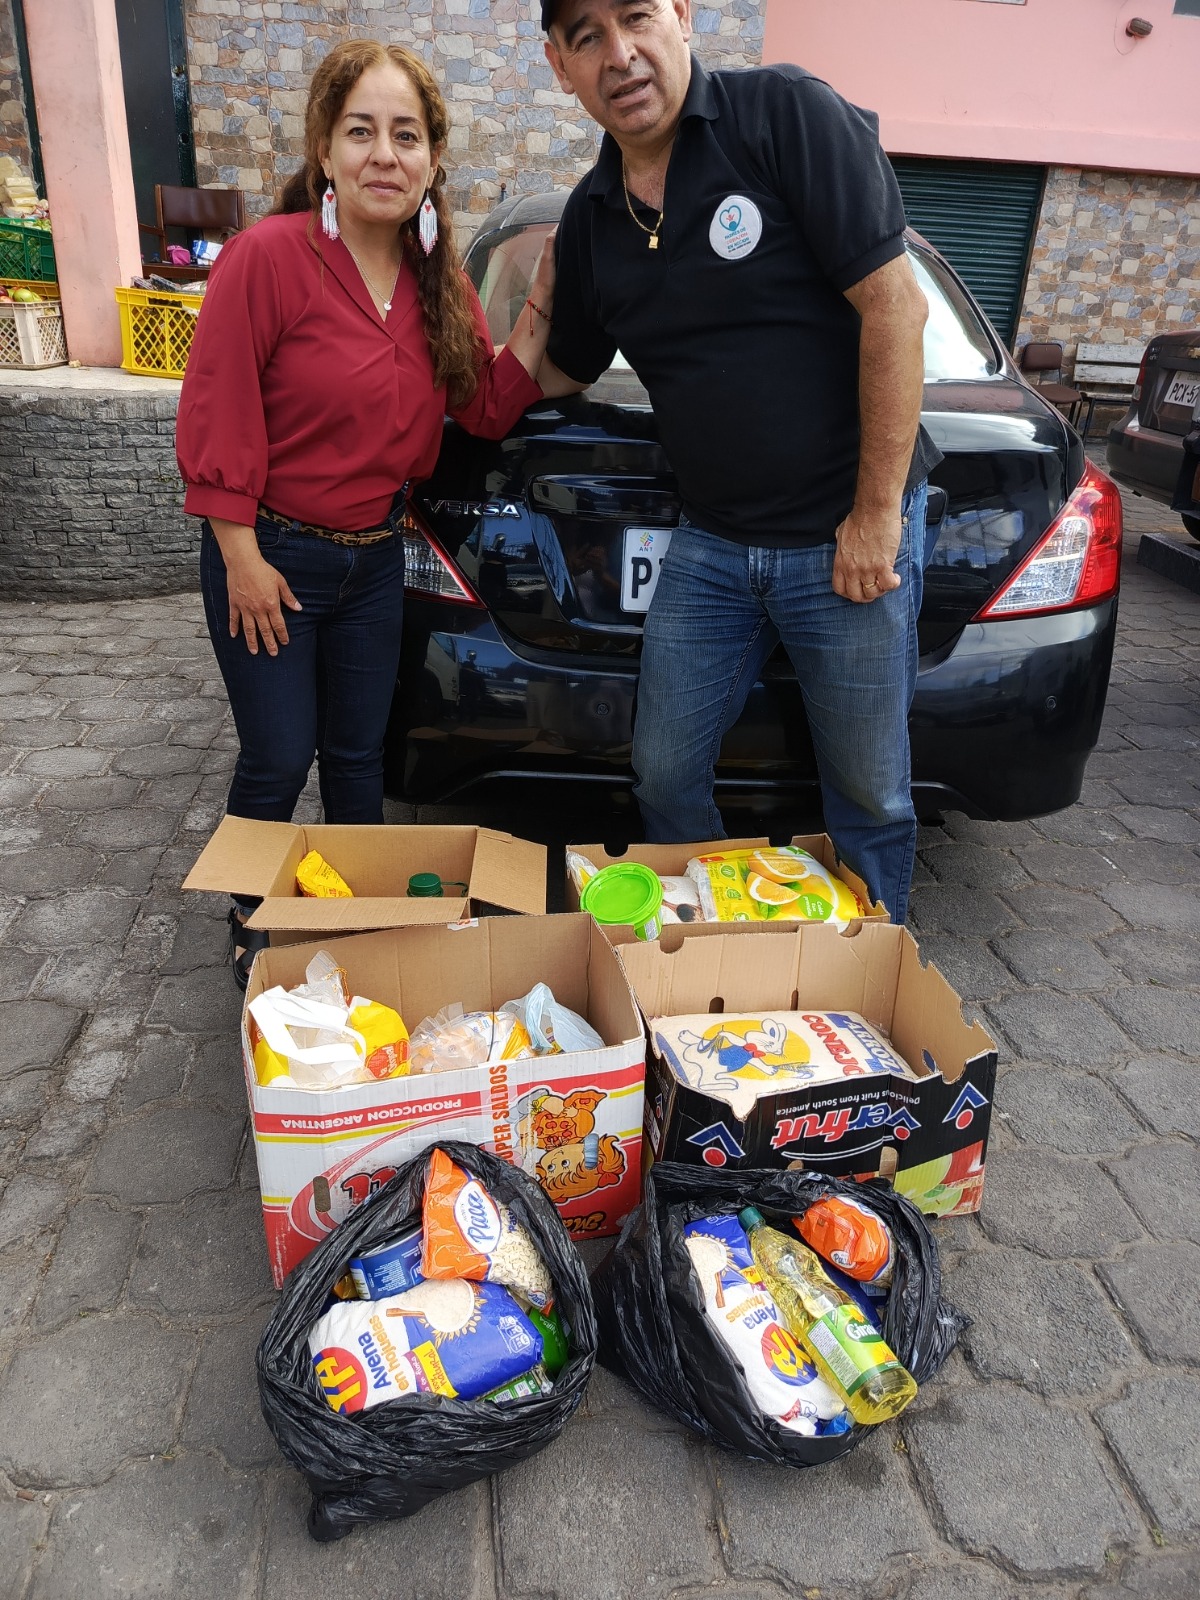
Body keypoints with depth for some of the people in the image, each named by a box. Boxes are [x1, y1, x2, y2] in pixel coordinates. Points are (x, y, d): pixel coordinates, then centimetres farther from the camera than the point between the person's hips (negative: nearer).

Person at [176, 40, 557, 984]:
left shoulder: (439, 282, 3)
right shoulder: (270, 256, -16)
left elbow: (489, 409, 4)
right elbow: (216, 413, -15)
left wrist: (541, 307, -7)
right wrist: (243, 558, -16)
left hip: (376, 555, 5)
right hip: (271, 554, -5)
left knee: (359, 754, 16)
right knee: (279, 759, 4)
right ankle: (253, 924, 30)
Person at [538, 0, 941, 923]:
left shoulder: (786, 113, -11)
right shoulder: (590, 219, 8)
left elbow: (895, 306, -15)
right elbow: (561, 373, 21)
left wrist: (878, 512, -16)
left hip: (851, 532, -5)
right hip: (711, 543, 5)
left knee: (869, 794, 7)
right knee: (666, 777, 10)